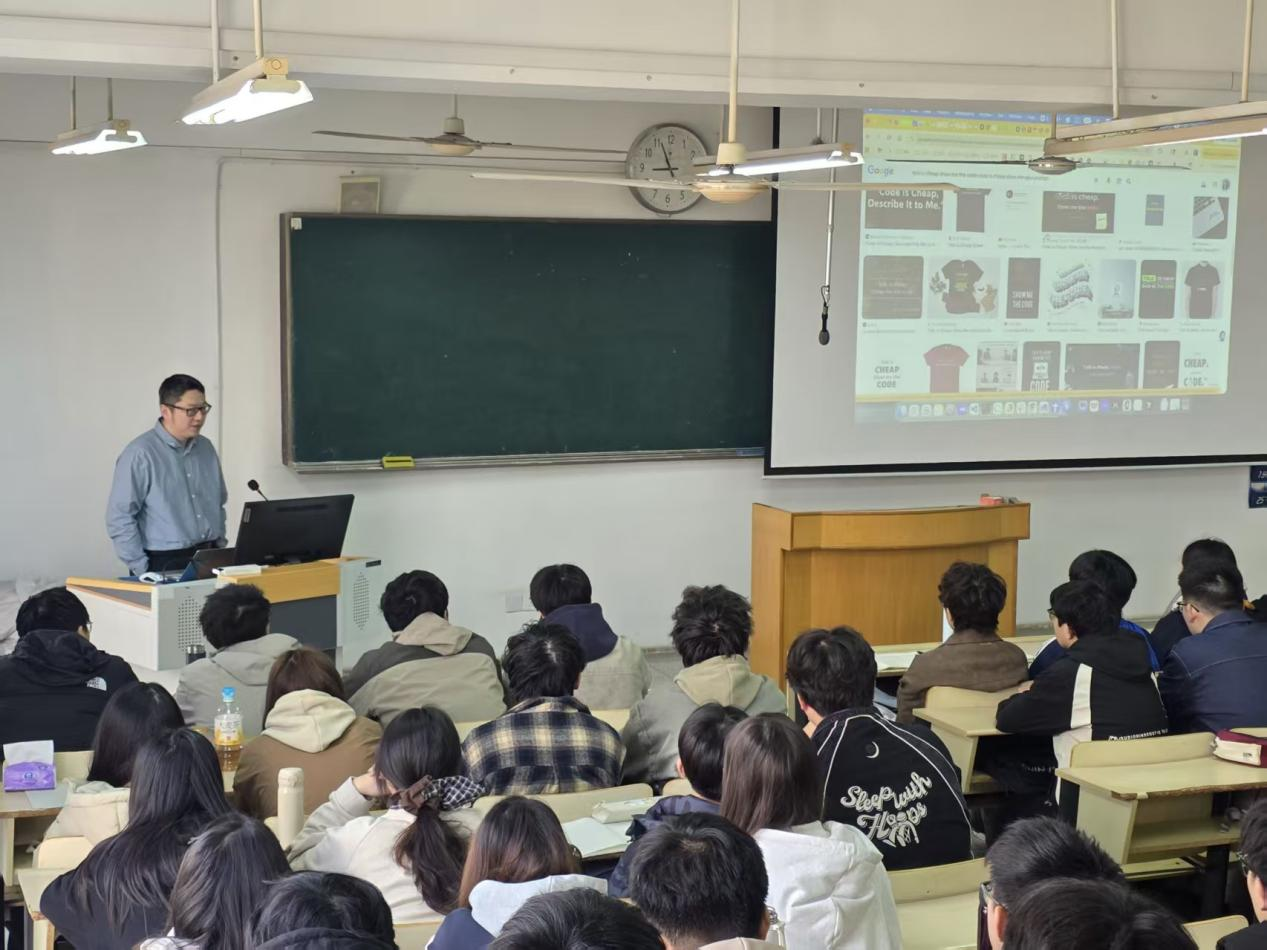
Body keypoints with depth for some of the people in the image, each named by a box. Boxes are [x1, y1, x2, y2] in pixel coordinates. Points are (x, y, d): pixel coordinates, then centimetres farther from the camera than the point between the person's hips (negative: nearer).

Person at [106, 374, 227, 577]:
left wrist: (220, 549, 11)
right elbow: (119, 518, -13)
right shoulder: (140, 454, -11)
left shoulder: (206, 448, 10)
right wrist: (143, 571, -14)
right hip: (164, 565, -6)